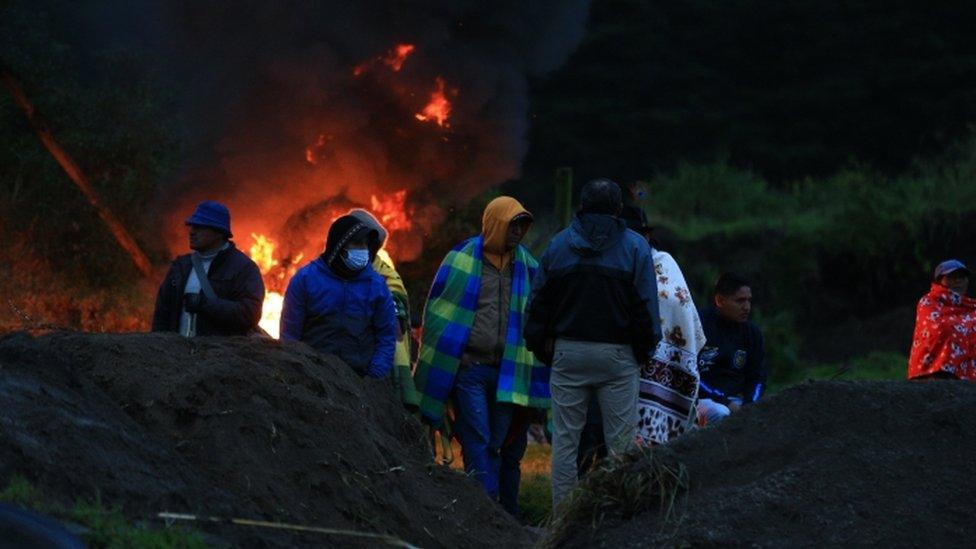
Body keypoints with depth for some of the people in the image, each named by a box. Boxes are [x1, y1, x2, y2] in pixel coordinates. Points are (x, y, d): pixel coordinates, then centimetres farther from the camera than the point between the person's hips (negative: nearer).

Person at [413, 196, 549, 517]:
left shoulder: (527, 267, 11)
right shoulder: (462, 260, 1)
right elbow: (438, 313, 5)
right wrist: (437, 366, 2)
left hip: (507, 372, 3)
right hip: (468, 368, -3)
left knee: (498, 446, 7)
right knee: (478, 443, -9)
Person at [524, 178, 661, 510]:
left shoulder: (558, 245, 7)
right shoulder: (635, 247, -1)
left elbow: (538, 303, 9)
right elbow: (646, 306, -4)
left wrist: (542, 349, 15)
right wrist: (644, 350, 4)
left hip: (568, 353, 2)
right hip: (618, 354, -2)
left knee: (565, 439, 6)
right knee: (621, 441, 0)